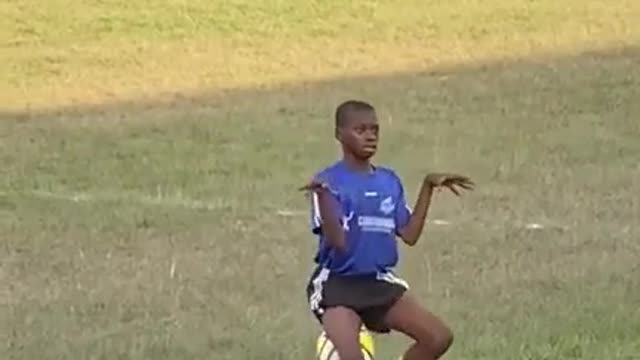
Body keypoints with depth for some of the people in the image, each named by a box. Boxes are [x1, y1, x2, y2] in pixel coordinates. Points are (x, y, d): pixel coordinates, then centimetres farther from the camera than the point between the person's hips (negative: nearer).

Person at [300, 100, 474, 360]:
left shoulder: (389, 181, 9)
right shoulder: (330, 181, -11)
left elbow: (409, 235, 6)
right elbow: (337, 241, -20)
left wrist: (428, 188, 4)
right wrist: (322, 195, -34)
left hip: (379, 282, 6)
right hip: (337, 284, -6)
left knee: (439, 338, -5)